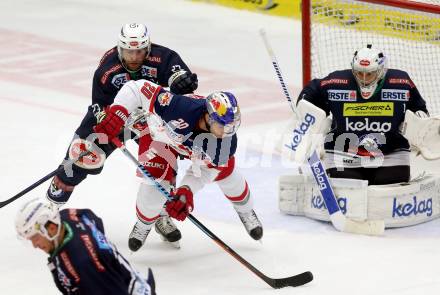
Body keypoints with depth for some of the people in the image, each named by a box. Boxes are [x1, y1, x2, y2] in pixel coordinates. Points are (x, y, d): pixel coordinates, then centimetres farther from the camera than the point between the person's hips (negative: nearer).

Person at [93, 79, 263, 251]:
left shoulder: (227, 137, -35)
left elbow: (206, 169, -22)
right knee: (156, 184, -14)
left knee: (227, 174, 7)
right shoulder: (180, 108, -49)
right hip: (161, 133, -3)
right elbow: (137, 88, -44)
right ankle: (143, 225, 21)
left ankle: (246, 212, 42)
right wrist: (116, 115, -51)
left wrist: (186, 191, -38)